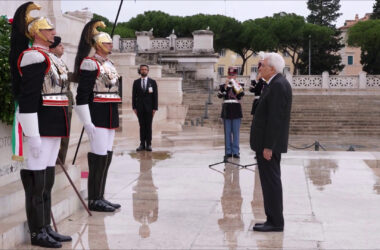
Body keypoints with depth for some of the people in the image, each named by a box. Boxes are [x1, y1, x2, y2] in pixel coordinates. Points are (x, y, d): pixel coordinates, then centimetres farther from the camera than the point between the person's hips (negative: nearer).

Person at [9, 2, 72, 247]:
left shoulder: (46, 56, 17)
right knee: (36, 182, -2)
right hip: (40, 128, -10)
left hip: (53, 127, 10)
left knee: (48, 180, 13)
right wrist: (33, 136, -23)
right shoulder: (35, 57, -13)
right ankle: (37, 233, 5)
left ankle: (47, 228, 21)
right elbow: (28, 99, -19)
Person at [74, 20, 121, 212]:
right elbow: (82, 95, -16)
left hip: (110, 117, 9)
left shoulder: (109, 64, 17)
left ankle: (100, 197, 18)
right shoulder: (91, 64, -11)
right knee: (98, 157, -7)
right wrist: (88, 122, -21)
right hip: (97, 116, -9)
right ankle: (94, 200, 0)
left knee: (106, 156, 10)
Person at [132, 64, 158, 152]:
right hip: (140, 108, 1)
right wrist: (134, 107, 0)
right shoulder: (136, 82, 7)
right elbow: (134, 95, 7)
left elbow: (155, 95, 1)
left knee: (148, 126, 0)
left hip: (149, 108, -1)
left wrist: (155, 108, -5)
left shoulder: (152, 82, 3)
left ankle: (148, 144, 4)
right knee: (142, 126, 2)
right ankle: (142, 144, 4)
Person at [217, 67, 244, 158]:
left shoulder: (239, 85, 5)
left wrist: (235, 85, -15)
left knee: (236, 132, 1)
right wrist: (225, 86, -18)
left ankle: (236, 152, 5)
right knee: (227, 132, 3)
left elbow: (241, 94, -12)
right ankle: (228, 152, 8)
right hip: (226, 111, 1)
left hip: (236, 110, -1)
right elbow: (220, 95, -10)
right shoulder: (223, 86, 6)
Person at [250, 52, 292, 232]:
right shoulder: (277, 84, 15)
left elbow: (275, 118, -22)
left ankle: (275, 222, 2)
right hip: (267, 143, 10)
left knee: (270, 181, -5)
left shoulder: (278, 85, -17)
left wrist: (268, 146, -22)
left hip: (268, 143, -10)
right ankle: (274, 220, 19)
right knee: (270, 181, 13)